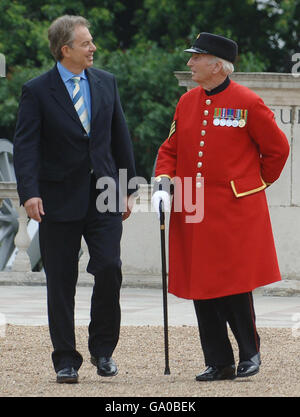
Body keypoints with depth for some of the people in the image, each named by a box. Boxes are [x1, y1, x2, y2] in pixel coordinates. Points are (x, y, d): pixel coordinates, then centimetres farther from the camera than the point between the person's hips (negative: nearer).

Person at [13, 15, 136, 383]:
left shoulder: (105, 83, 9)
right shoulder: (37, 91, -5)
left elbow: (120, 137, 14)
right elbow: (25, 146, -11)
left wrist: (126, 188, 12)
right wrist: (30, 193, -24)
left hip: (103, 195, 3)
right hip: (59, 199, -2)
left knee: (109, 268, -11)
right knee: (61, 283, 2)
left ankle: (102, 347, 9)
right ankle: (66, 361, 11)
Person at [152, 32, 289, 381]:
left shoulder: (248, 103, -7)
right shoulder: (187, 102, 9)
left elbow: (277, 149, 2)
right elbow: (171, 147, 16)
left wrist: (257, 184, 9)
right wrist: (163, 181, 0)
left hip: (235, 210, -5)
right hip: (193, 213, 5)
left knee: (234, 286, -5)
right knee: (202, 287, 4)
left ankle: (249, 352, 16)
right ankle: (219, 363, 12)